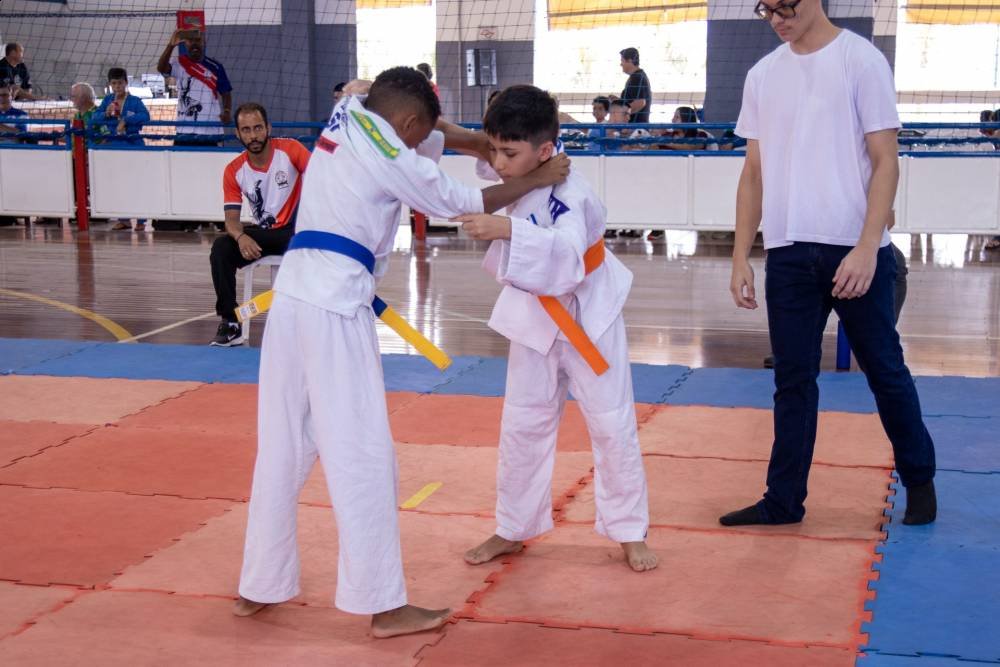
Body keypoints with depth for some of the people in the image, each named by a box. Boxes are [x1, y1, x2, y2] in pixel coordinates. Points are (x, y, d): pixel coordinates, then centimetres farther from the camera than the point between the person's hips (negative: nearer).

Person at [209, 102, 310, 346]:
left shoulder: (290, 150, -12)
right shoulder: (234, 171, -3)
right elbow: (232, 218, -4)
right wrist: (241, 237, -29)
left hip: (297, 228, -3)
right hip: (263, 233, 3)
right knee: (220, 248, -21)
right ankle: (230, 324, -15)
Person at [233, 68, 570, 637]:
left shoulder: (343, 126, 16)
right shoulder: (388, 156, -6)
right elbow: (460, 203, 4)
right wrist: (537, 180, 14)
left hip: (294, 294, 8)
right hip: (336, 305, -8)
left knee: (283, 448, 15)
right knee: (362, 455, -3)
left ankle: (260, 587, 24)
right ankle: (384, 605, 3)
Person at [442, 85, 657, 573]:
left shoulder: (568, 195, -31)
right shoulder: (515, 174, -10)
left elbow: (566, 255, -48)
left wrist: (506, 230, -59)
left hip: (588, 316, -6)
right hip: (535, 317, 6)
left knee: (613, 424, 5)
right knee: (521, 426, 10)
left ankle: (630, 532, 19)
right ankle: (512, 530, 23)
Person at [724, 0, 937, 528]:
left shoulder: (861, 60, -4)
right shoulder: (762, 75, 10)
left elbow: (885, 163, -6)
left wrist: (866, 247, -15)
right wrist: (740, 256, 7)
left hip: (854, 249, -4)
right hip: (787, 252, 4)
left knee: (884, 369, 8)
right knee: (793, 380, 7)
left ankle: (919, 478, 27)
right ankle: (783, 500, 15)